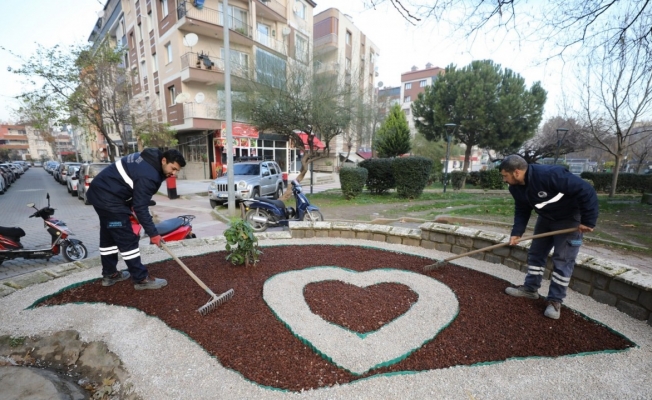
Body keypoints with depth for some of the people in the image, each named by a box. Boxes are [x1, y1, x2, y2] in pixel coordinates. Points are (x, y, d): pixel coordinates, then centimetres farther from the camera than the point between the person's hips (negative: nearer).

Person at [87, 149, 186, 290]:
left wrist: (130, 205, 11)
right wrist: (153, 233, -19)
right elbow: (141, 207, -24)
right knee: (127, 239, -7)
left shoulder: (149, 160, 4)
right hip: (108, 198, -11)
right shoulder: (148, 175, -26)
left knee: (108, 236, 19)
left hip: (100, 192, 11)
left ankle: (110, 274, 33)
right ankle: (141, 279, 1)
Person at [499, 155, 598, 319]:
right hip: (546, 218, 7)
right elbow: (522, 210, -1)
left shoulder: (550, 175, -36)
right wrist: (517, 232, -11)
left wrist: (588, 221, -27)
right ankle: (530, 288, 23)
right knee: (535, 252, 10)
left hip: (569, 219, -7)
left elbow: (586, 191, -31)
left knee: (563, 259, -4)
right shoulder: (516, 187, -12)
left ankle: (555, 301, 7)